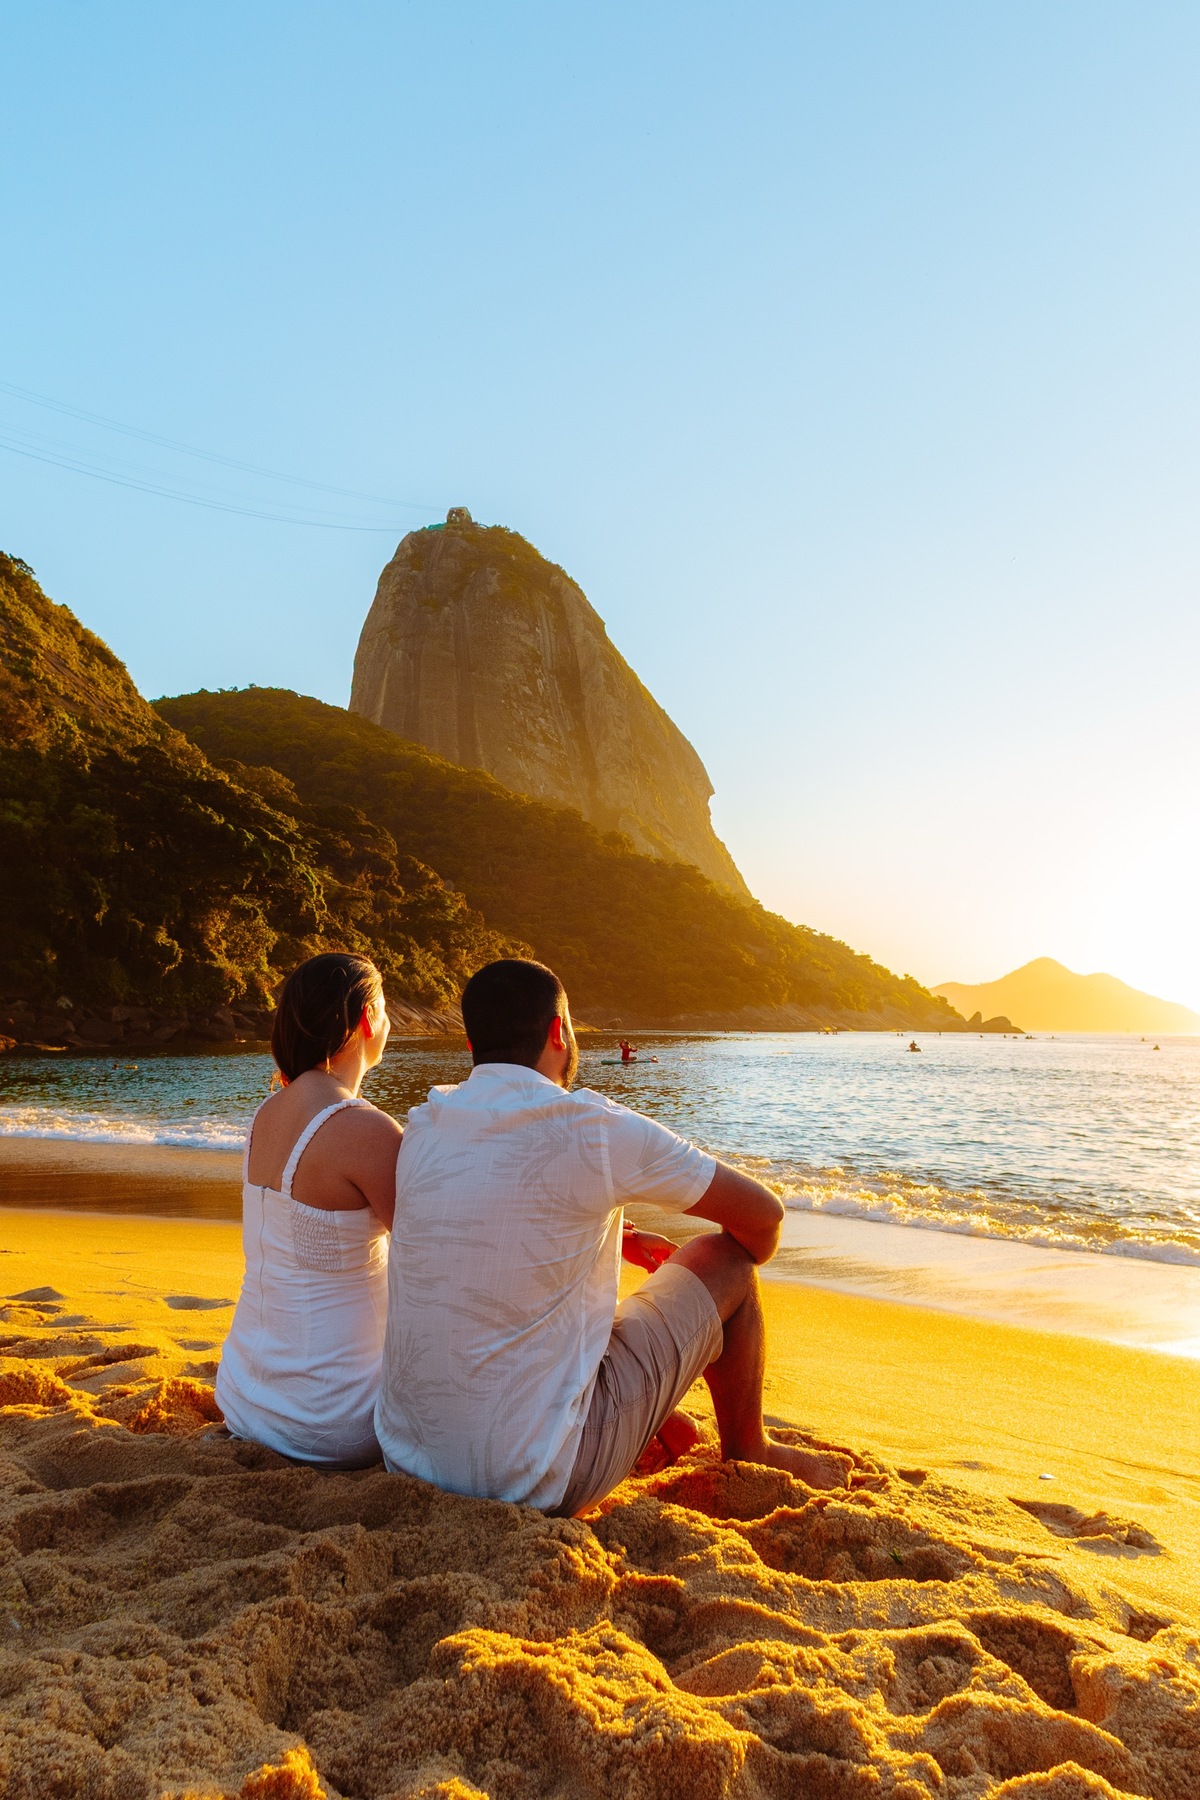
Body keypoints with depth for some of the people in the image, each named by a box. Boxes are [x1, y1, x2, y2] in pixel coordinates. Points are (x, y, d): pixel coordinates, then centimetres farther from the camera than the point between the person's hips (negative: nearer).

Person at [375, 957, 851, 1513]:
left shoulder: (422, 1128, 2)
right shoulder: (594, 1128, -15)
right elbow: (763, 1212, -2)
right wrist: (731, 1271, 21)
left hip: (410, 1460, 7)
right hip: (542, 1480, -6)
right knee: (725, 1257, 9)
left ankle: (664, 1430, 50)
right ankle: (747, 1453, 32)